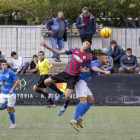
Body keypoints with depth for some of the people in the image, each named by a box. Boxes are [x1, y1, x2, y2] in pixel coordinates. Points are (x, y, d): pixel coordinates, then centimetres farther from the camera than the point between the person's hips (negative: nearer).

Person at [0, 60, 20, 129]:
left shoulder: (10, 72, -16)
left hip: (11, 93, -6)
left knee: (9, 110, -2)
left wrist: (12, 89, -21)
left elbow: (18, 81, -15)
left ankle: (13, 123, 20)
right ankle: (10, 106, 20)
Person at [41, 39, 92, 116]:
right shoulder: (75, 50, 4)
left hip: (73, 77, -4)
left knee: (67, 96, -16)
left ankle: (64, 107, 20)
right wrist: (48, 47, 4)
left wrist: (84, 70, -24)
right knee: (46, 82, 2)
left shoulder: (88, 57, -5)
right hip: (65, 73, 4)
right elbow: (60, 52, 10)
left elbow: (89, 71, 0)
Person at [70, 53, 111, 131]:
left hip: (84, 83, 11)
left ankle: (80, 117, 12)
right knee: (83, 102, -19)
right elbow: (94, 68, -42)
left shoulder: (98, 65, 17)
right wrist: (105, 72, -53)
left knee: (91, 100, 11)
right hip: (81, 81, -11)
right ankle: (74, 120, -20)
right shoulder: (96, 63, -16)